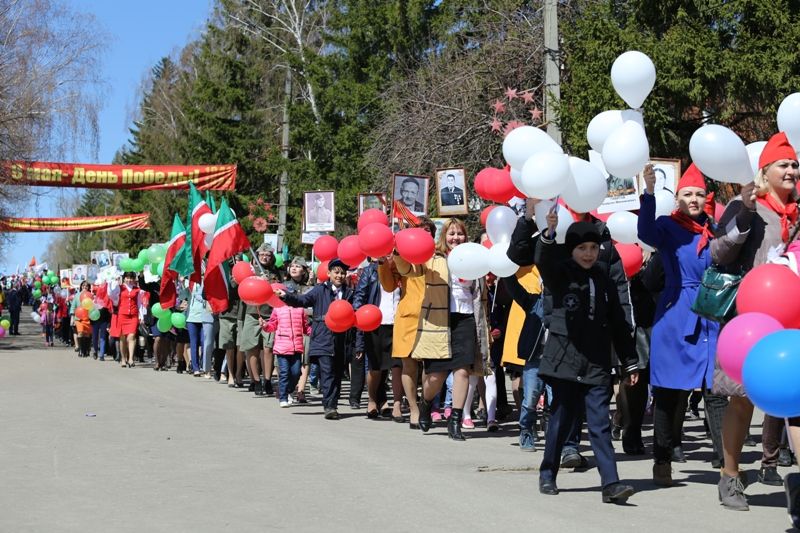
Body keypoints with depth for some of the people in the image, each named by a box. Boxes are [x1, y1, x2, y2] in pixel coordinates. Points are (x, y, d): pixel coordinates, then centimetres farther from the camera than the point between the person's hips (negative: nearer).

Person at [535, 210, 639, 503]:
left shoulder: (604, 281, 12)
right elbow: (544, 261, -21)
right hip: (566, 359, -2)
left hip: (597, 364, 2)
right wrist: (549, 233, -40)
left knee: (600, 424, -3)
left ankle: (610, 483, -7)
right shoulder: (560, 275, 2)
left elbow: (619, 325, 15)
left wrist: (630, 362, 14)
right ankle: (547, 474, 21)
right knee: (561, 419, 5)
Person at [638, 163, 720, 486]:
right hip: (676, 317, -3)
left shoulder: (714, 230, 12)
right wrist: (649, 192, -37)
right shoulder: (668, 226, 0)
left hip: (711, 316, 3)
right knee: (671, 390, 0)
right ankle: (663, 459, 7)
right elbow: (646, 234, -23)